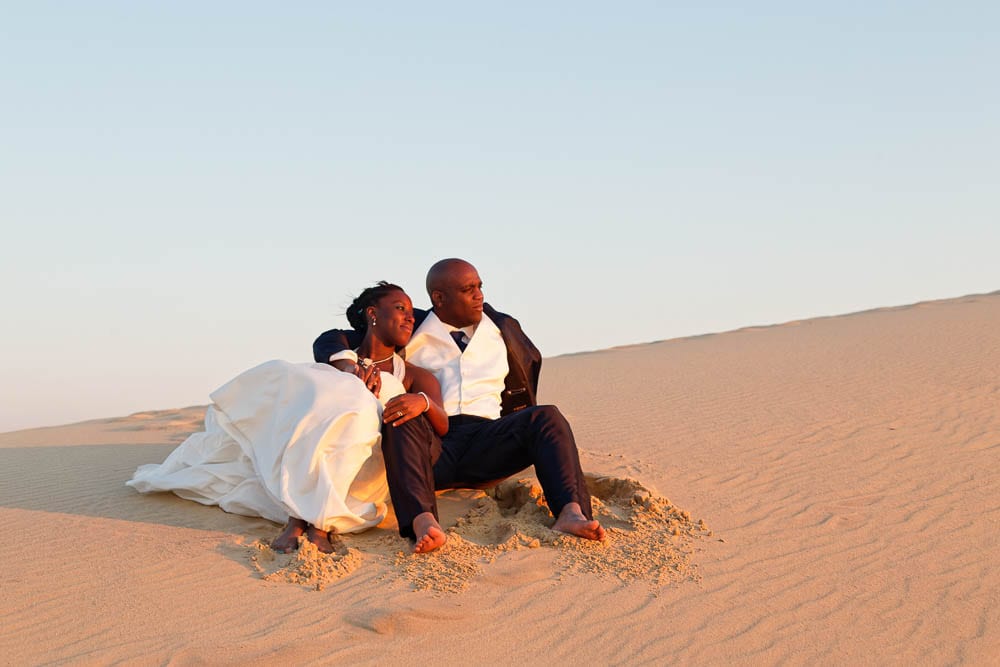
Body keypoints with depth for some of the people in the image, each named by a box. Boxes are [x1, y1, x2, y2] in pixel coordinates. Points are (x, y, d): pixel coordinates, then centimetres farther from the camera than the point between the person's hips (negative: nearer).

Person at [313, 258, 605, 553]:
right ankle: (424, 523, -57)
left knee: (546, 417, -24)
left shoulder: (502, 327, 20)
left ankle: (570, 513, -48)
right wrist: (349, 367, -15)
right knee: (401, 420, -35)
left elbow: (530, 361, 40)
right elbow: (330, 341, 9)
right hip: (428, 446, -2)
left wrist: (523, 427, 31)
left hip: (487, 448, 2)